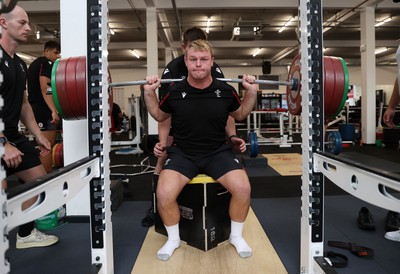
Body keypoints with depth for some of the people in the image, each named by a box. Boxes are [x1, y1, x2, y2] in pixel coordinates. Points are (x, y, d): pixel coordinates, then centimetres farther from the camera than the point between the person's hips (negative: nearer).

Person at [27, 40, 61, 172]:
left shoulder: (35, 63, 24)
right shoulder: (46, 63, -8)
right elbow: (45, 88, -21)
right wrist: (54, 110, -30)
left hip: (35, 108, 10)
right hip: (44, 109, -10)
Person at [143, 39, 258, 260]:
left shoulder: (225, 91, -5)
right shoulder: (174, 91, -7)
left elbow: (240, 114, 14)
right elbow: (159, 116, 12)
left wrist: (252, 92, -1)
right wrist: (149, 93, -3)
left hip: (218, 152, 1)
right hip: (182, 153, 0)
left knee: (243, 188, -24)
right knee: (164, 193, -26)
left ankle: (236, 236, 6)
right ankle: (173, 239, 5)